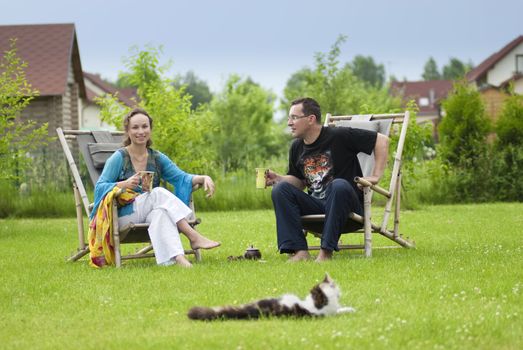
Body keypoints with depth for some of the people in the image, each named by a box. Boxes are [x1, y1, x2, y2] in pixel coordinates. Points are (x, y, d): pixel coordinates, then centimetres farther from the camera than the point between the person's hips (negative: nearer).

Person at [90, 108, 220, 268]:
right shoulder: (119, 158, -1)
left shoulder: (157, 158, 13)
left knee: (161, 212, -35)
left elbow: (181, 177, 3)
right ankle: (194, 237, -35)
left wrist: (203, 178, -15)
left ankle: (175, 256, -56)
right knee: (159, 193, -29)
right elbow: (99, 188, -8)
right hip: (123, 216, -3)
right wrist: (124, 184, -25)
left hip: (150, 212, 3)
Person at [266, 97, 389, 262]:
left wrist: (376, 176, -9)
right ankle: (299, 251, -26)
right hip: (315, 205, 5)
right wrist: (278, 178, 2)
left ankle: (326, 251, -35)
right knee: (280, 189, -15)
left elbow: (382, 140, -6)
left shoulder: (339, 136, -8)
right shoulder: (297, 147, 10)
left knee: (339, 185, -37)